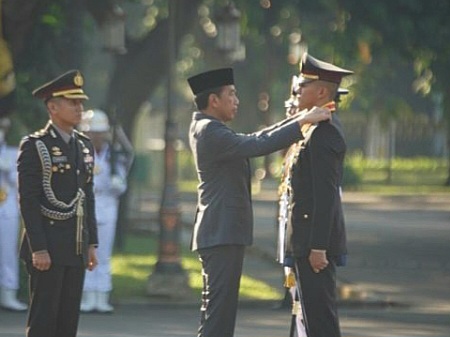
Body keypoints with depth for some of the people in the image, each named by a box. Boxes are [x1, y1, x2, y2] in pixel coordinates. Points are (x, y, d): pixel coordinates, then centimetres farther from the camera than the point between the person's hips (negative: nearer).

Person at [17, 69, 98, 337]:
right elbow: (28, 200, -12)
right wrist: (38, 249, -18)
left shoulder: (85, 146, 14)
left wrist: (92, 244, 12)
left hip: (77, 248, 7)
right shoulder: (34, 146, -8)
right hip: (47, 246, -7)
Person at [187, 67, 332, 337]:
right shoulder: (210, 132, -16)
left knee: (216, 310, 13)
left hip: (221, 233, 11)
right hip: (222, 234, -11)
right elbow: (258, 146, -24)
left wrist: (299, 118, 14)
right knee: (220, 309, -11)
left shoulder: (207, 129, 16)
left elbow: (255, 140, 18)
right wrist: (302, 122, -18)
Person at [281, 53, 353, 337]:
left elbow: (326, 195, -21)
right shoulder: (319, 130, 17)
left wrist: (318, 247, -23)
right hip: (308, 242, 11)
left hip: (316, 240, -11)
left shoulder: (323, 134, -16)